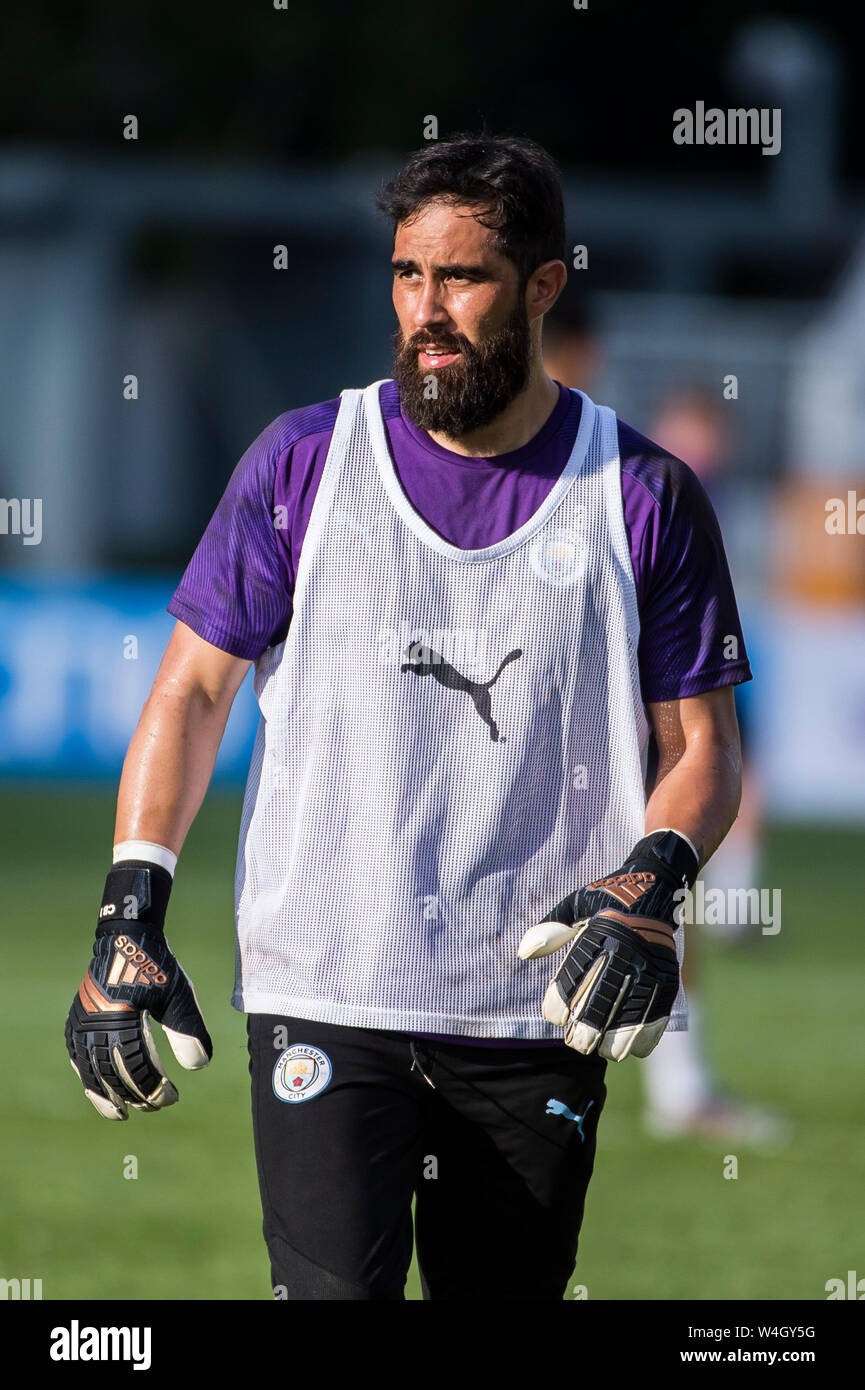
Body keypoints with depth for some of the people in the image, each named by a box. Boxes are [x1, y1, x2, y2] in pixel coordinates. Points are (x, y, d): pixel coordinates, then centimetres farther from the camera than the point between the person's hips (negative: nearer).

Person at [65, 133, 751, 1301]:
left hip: (539, 1012, 1)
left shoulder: (643, 499, 3)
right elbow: (193, 690, 6)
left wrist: (652, 882, -14)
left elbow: (703, 743, 6)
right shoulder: (304, 464, 3)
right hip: (325, 996, -1)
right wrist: (131, 912, -4)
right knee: (335, 1290, -16)